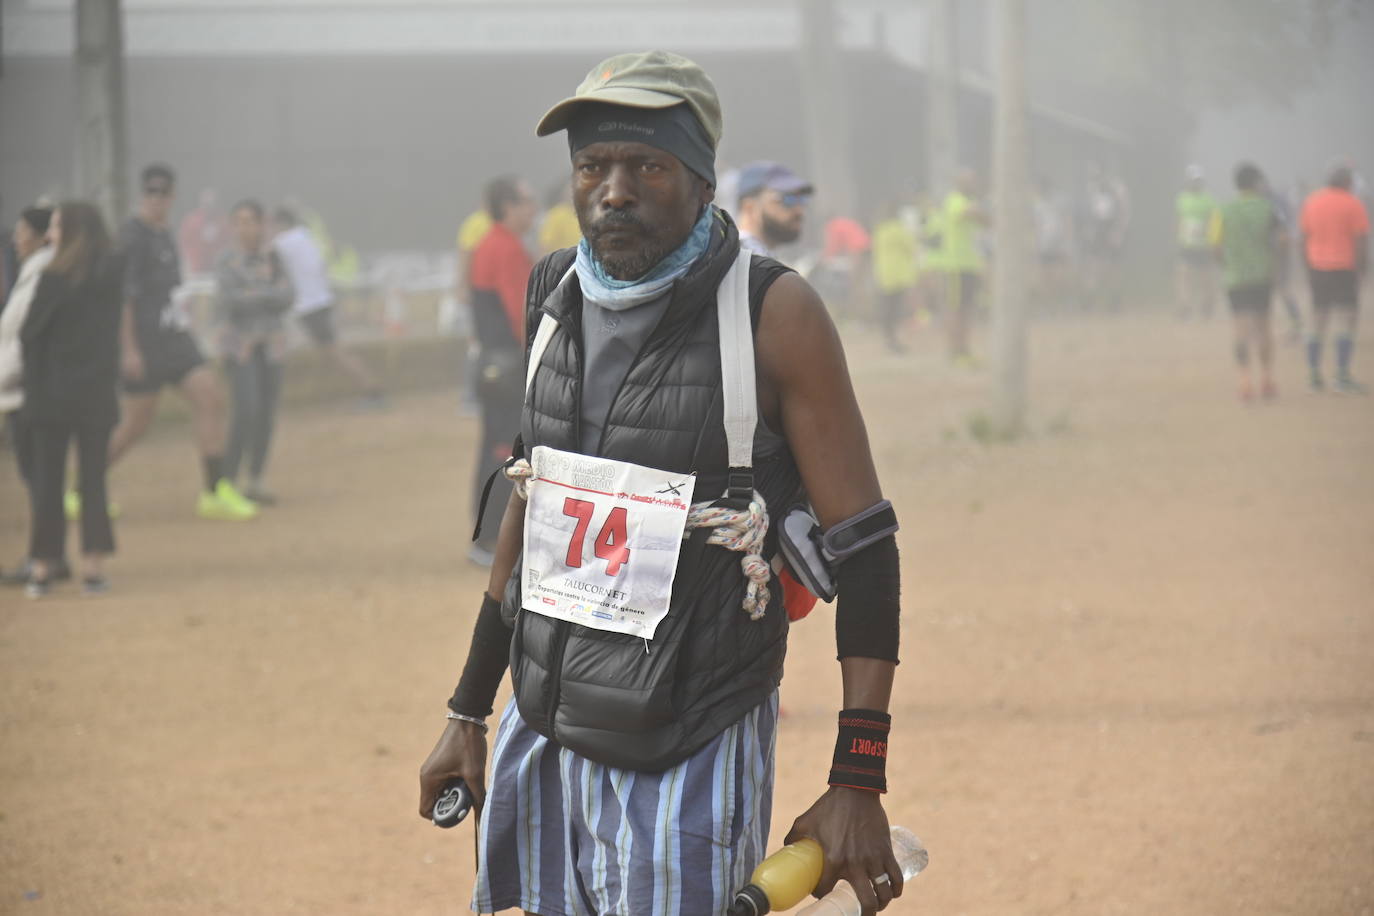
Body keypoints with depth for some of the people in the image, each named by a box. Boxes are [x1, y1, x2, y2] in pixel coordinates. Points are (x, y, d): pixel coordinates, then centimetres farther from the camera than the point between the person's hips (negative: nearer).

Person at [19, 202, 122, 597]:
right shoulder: (112, 275, 1)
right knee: (93, 479, 8)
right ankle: (93, 566, 2)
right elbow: (112, 331, 8)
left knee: (47, 480, 5)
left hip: (53, 391, -3)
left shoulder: (54, 278, -12)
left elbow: (29, 333, -9)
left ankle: (43, 567, 5)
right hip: (98, 393, 3)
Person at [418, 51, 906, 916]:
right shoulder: (558, 296, 7)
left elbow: (863, 544, -11)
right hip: (541, 739, 6)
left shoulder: (772, 311, -11)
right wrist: (468, 714, 19)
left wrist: (858, 783, -15)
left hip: (691, 758, -6)